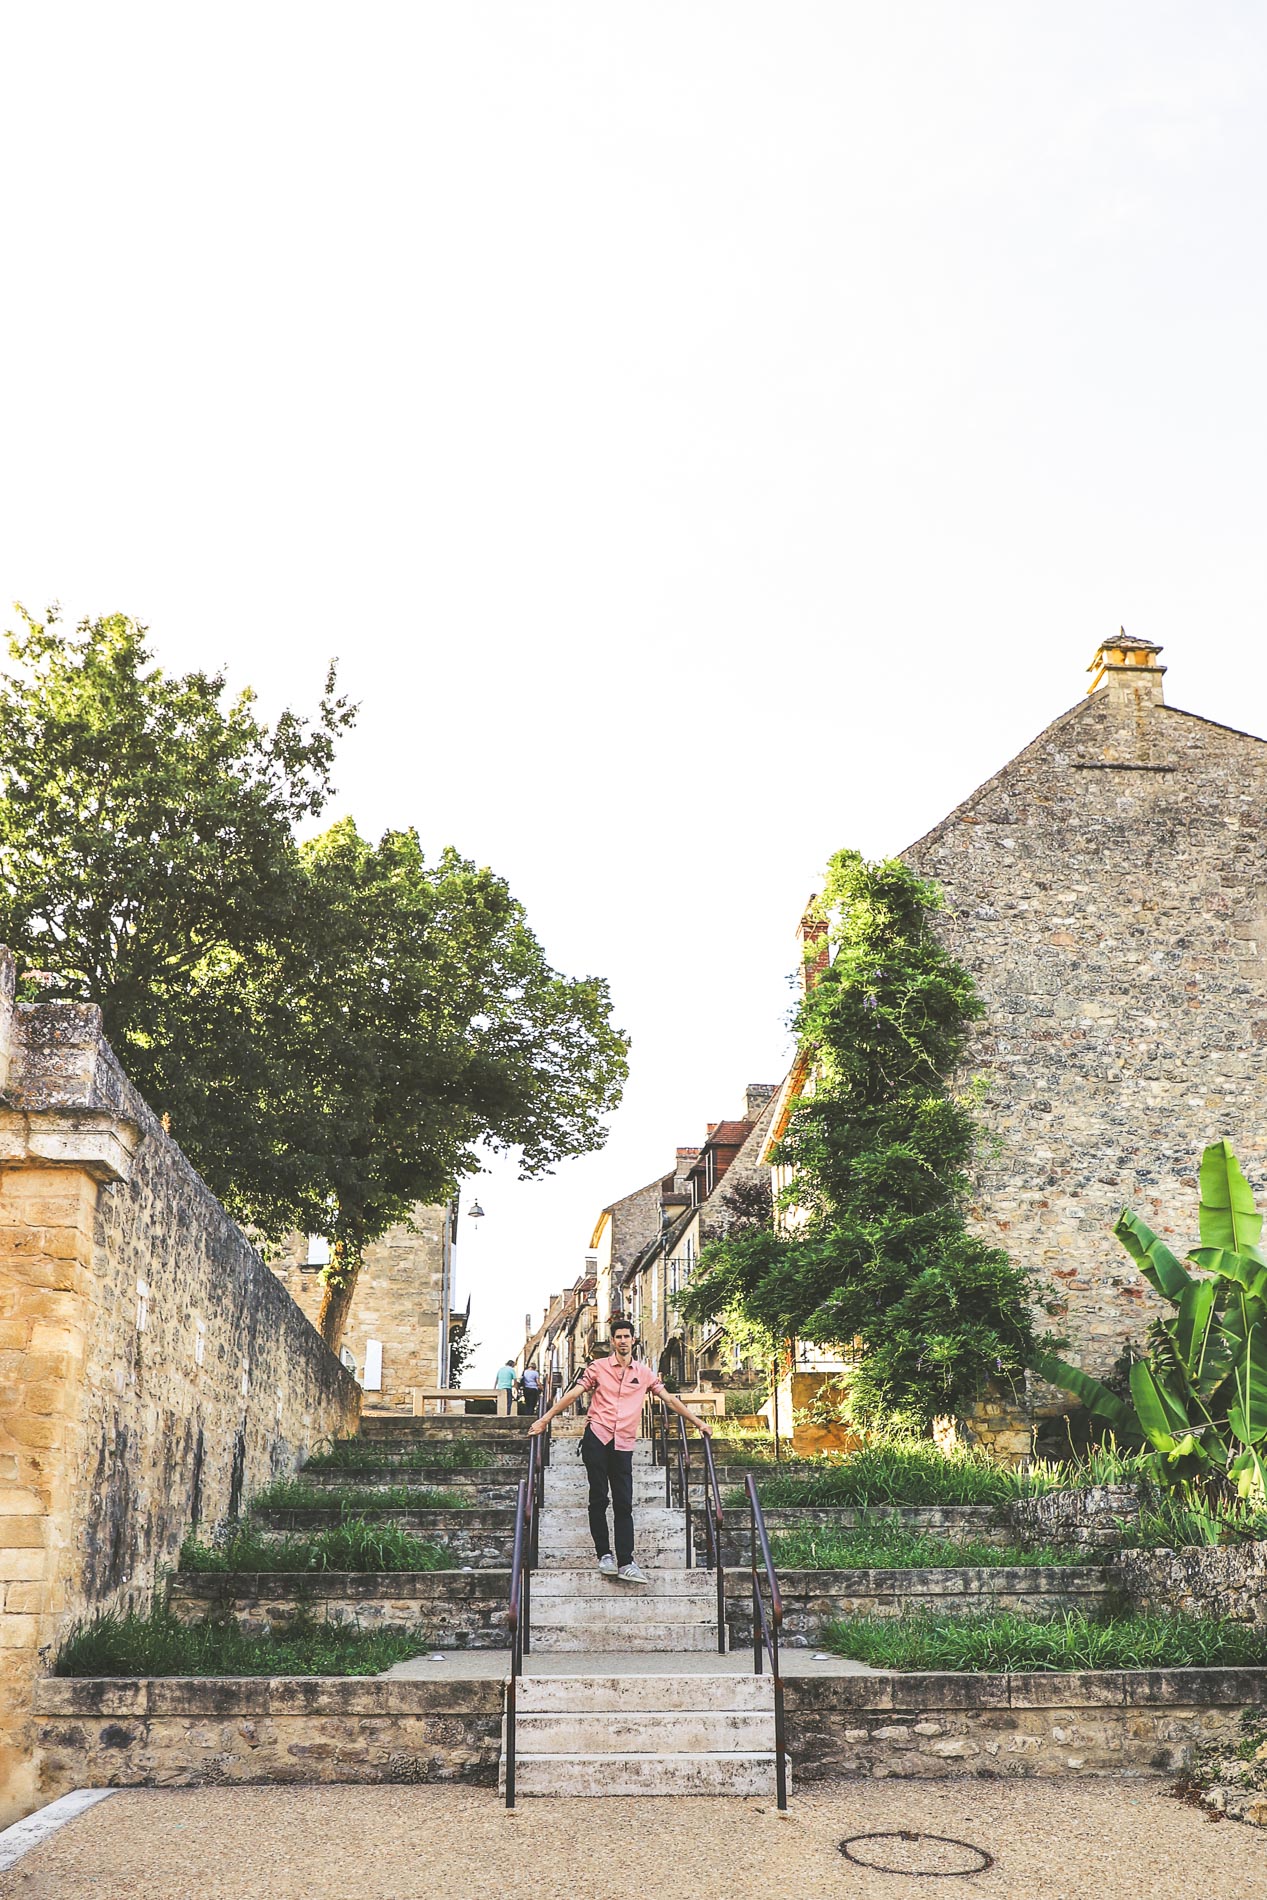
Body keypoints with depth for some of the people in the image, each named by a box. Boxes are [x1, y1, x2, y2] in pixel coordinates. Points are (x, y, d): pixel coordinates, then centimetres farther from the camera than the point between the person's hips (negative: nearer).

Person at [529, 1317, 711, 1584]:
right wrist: (545, 1419, -5)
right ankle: (604, 1555, 10)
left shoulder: (645, 1373, 12)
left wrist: (698, 1423, 15)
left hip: (624, 1445, 2)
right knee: (598, 1499, -2)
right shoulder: (599, 1367, 5)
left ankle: (626, 1563, -5)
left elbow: (669, 1399, 16)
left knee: (624, 1505, -2)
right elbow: (573, 1394, 1)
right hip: (596, 1438, -2)